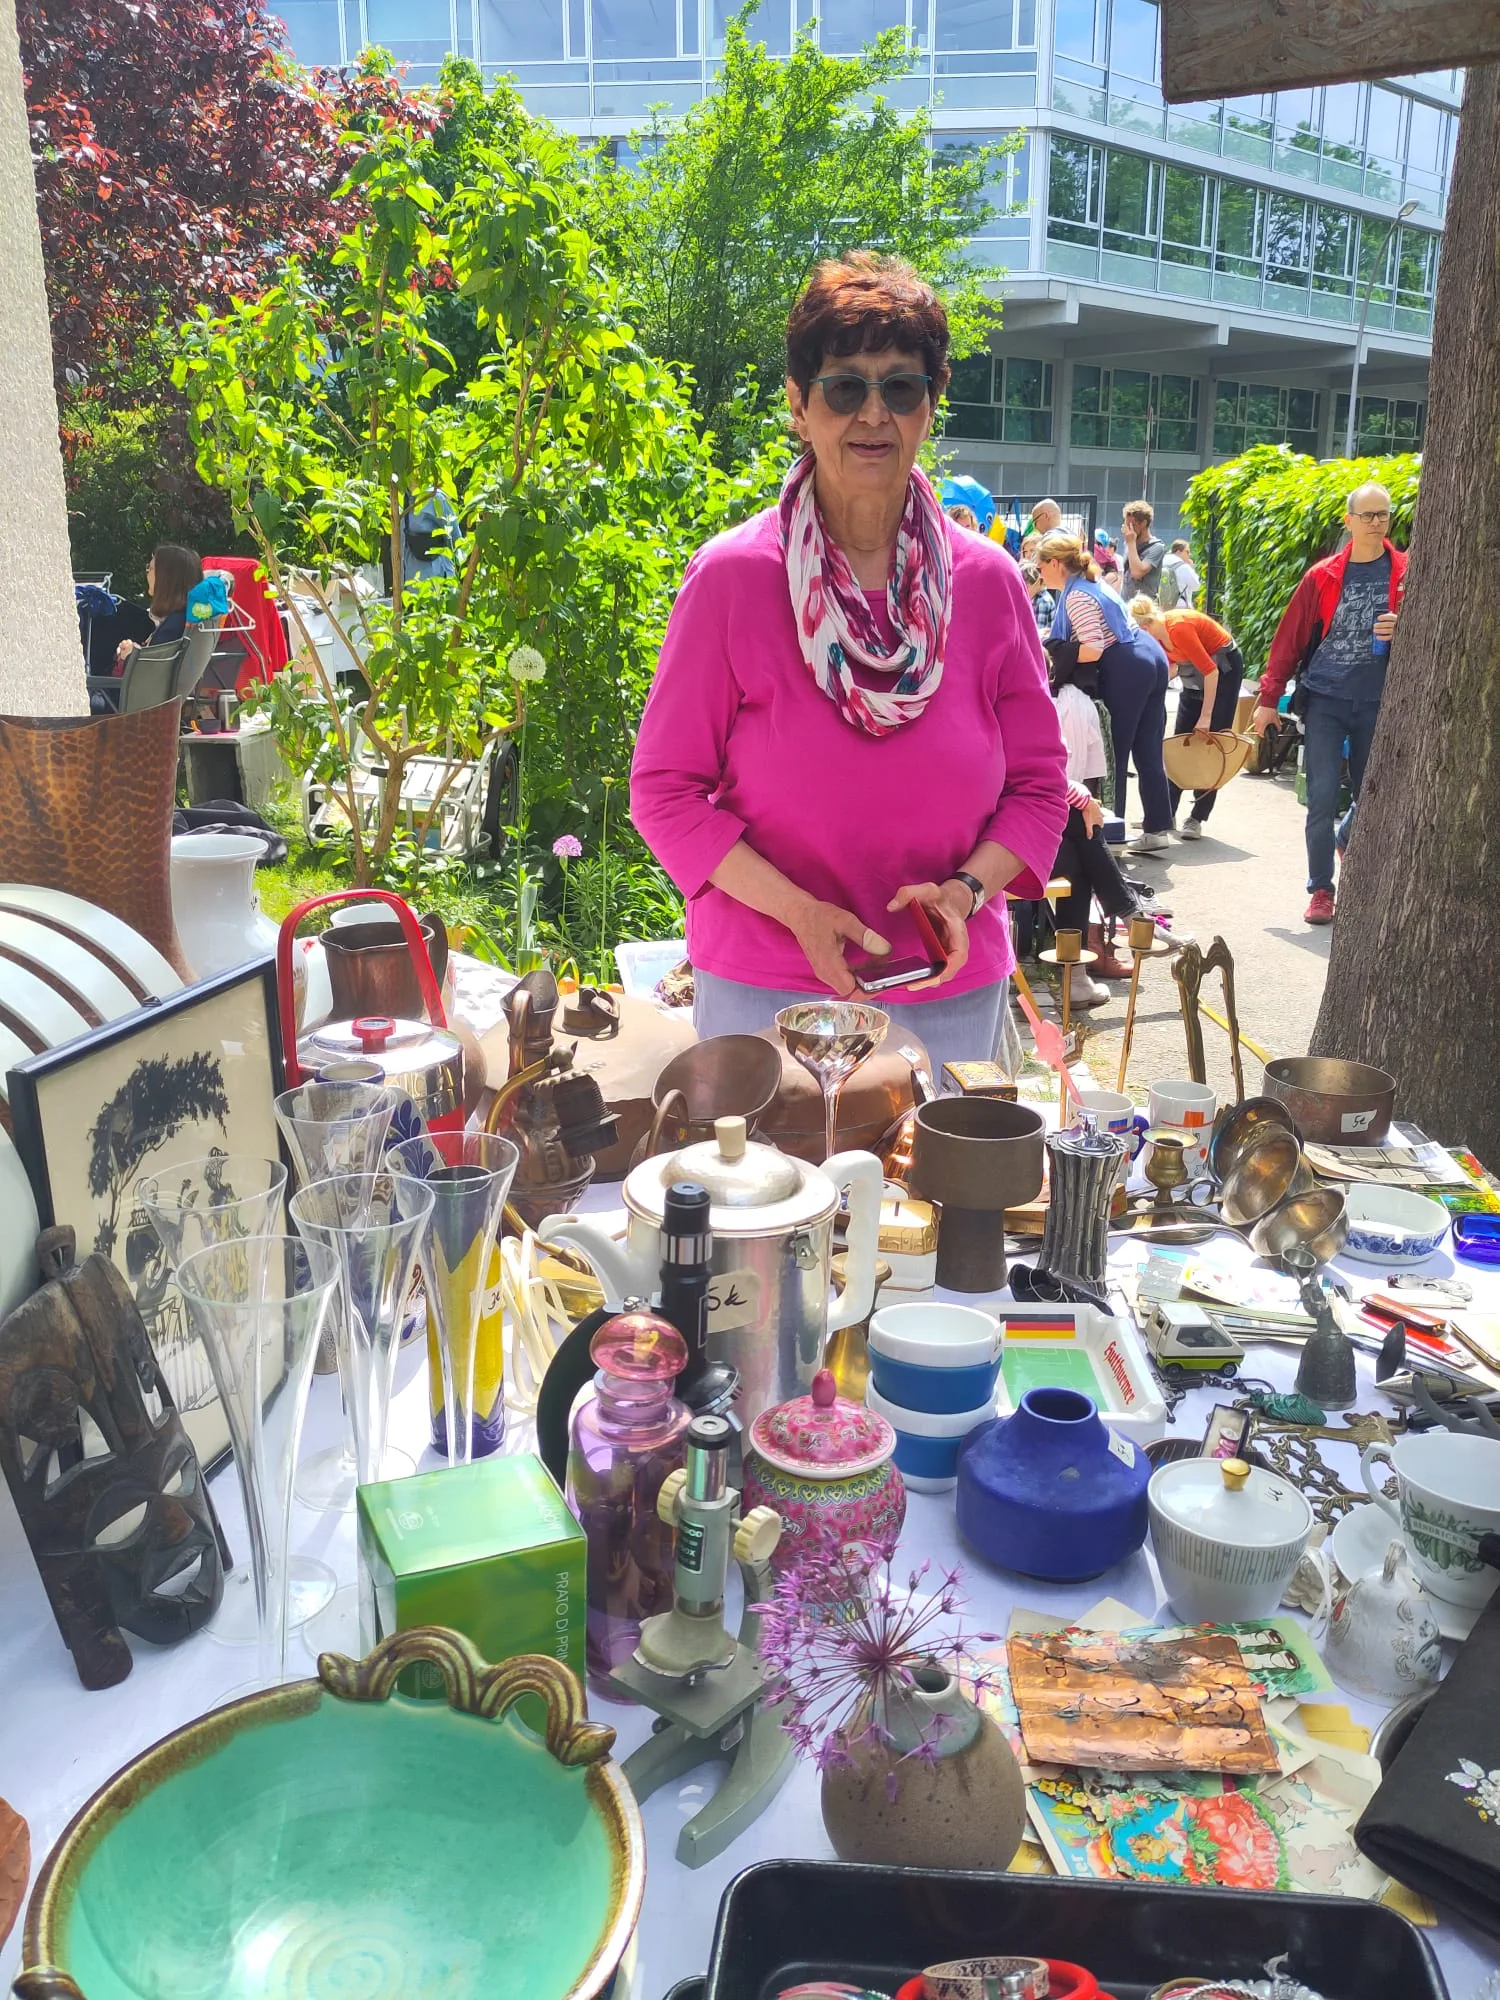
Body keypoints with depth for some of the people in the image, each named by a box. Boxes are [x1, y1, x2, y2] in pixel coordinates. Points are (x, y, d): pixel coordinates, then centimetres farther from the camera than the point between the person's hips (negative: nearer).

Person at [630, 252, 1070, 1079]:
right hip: (763, 989, -2)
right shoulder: (730, 577, -8)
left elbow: (1038, 784, 6)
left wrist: (967, 888, -13)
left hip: (948, 992, 3)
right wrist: (800, 912, -18)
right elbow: (664, 788, -7)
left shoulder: (986, 580, 0)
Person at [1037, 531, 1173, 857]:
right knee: (1147, 753, 11)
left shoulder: (1076, 596, -12)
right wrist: (1054, 645, 20)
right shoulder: (1089, 583, 17)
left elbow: (1093, 649, -21)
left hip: (1126, 671, -9)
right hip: (1150, 658, 9)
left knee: (1113, 753, 0)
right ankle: (1157, 828, 14)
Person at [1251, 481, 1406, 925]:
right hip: (1325, 698, -1)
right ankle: (1321, 890, 4)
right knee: (1322, 798, -5)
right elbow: (1290, 637, 3)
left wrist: (1402, 629, -17)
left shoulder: (1406, 572, 1)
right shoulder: (1323, 576, 0)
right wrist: (1268, 697, 1)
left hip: (1378, 702, 1)